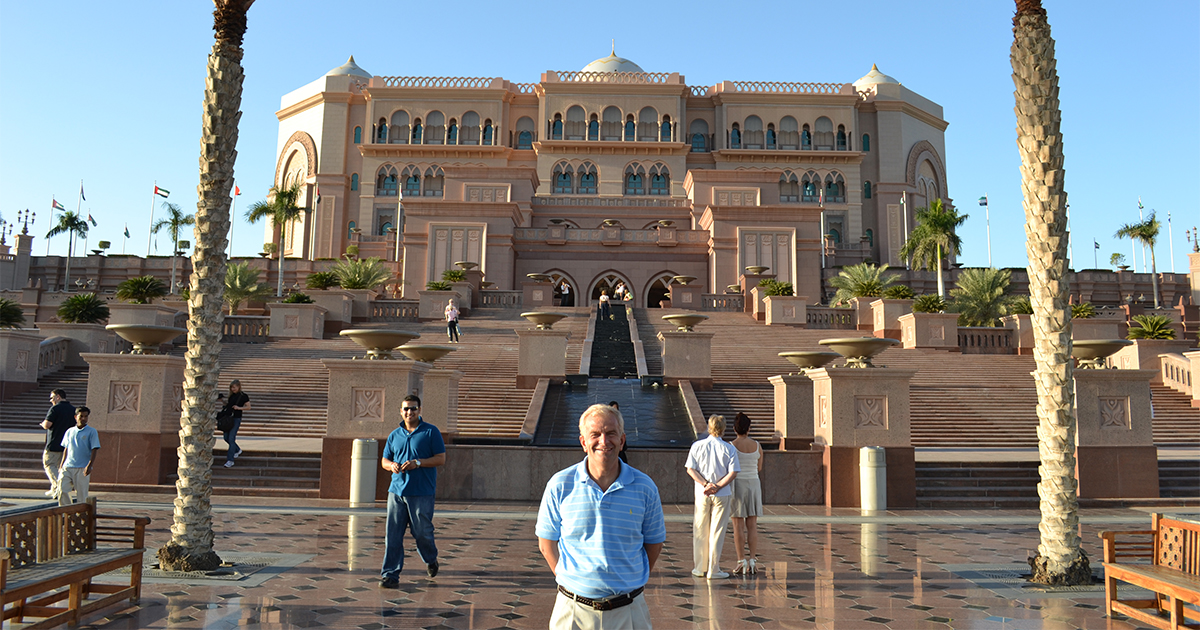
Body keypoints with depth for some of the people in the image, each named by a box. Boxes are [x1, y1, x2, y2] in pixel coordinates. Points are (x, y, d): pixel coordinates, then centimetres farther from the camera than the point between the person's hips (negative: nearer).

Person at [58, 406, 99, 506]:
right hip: (67, 466, 3)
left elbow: (94, 450, -4)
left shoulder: (92, 431, 0)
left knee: (81, 494, 0)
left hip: (82, 468, -3)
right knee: (62, 489, -9)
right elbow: (66, 449, 19)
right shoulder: (69, 431, 12)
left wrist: (89, 466, -14)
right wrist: (61, 466, 16)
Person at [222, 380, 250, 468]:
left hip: (236, 419, -7)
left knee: (231, 438, -10)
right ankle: (238, 451, 37)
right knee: (226, 438, 13)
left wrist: (239, 408, -19)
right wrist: (225, 402, 4)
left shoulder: (243, 396, -8)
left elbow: (248, 407, -6)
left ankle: (230, 461, -8)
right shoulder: (232, 395, 9)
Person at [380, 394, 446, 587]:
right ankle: (390, 575, 7)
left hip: (422, 493, -4)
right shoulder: (394, 435, 14)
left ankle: (431, 560, 31)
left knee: (422, 532, 2)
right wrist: (391, 465, -4)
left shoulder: (431, 432, 0)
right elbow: (385, 460, 20)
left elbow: (441, 458, -4)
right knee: (393, 535, 0)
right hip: (396, 491, 4)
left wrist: (417, 463, -16)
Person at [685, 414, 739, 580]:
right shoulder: (729, 449, -4)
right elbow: (733, 472, -11)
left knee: (700, 531, 11)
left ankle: (700, 568, 19)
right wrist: (717, 486, -12)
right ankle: (713, 570, 7)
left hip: (702, 493, 2)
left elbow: (691, 469, -5)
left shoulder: (697, 446, 0)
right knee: (717, 531, 4)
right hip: (722, 494, -2)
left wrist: (706, 484, -9)